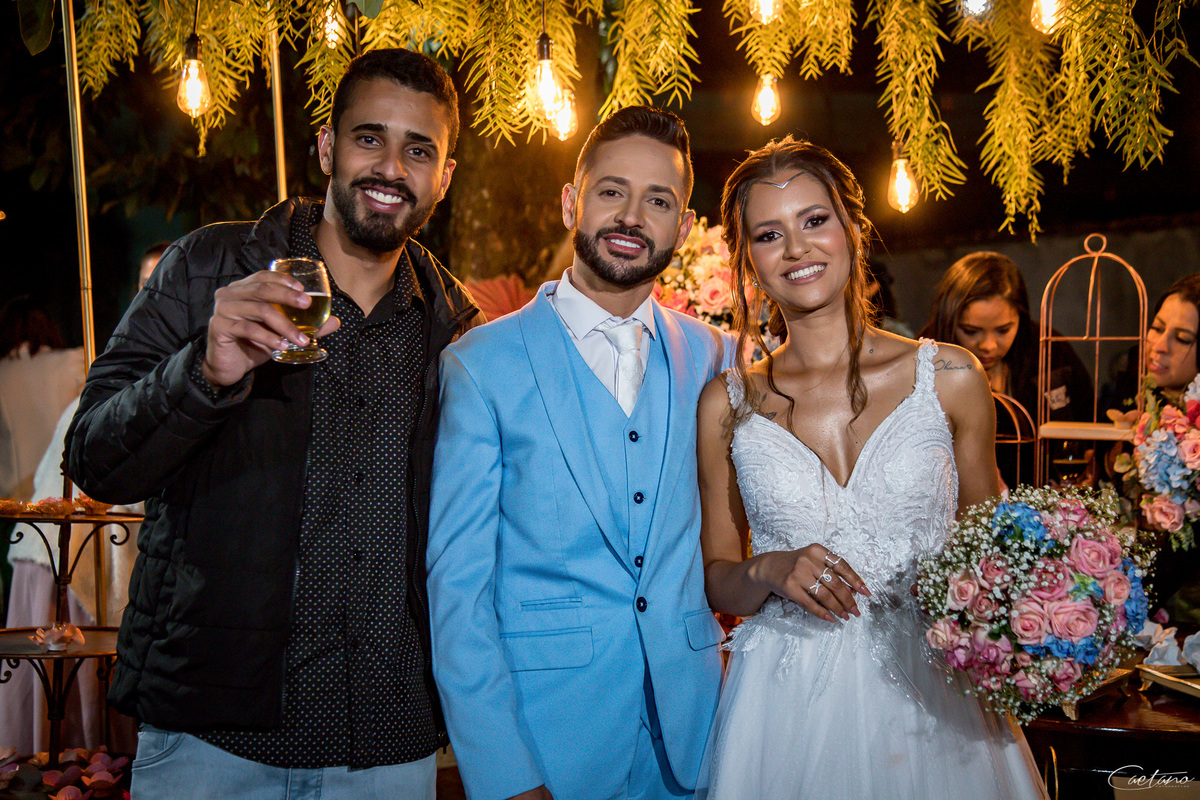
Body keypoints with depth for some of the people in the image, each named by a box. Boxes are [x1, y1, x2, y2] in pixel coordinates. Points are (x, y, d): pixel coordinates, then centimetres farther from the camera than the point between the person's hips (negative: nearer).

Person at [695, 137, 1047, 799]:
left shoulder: (949, 378, -2)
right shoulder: (727, 406, -1)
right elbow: (716, 581, 6)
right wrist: (769, 572, -15)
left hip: (930, 691, 0)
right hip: (787, 704, 0)